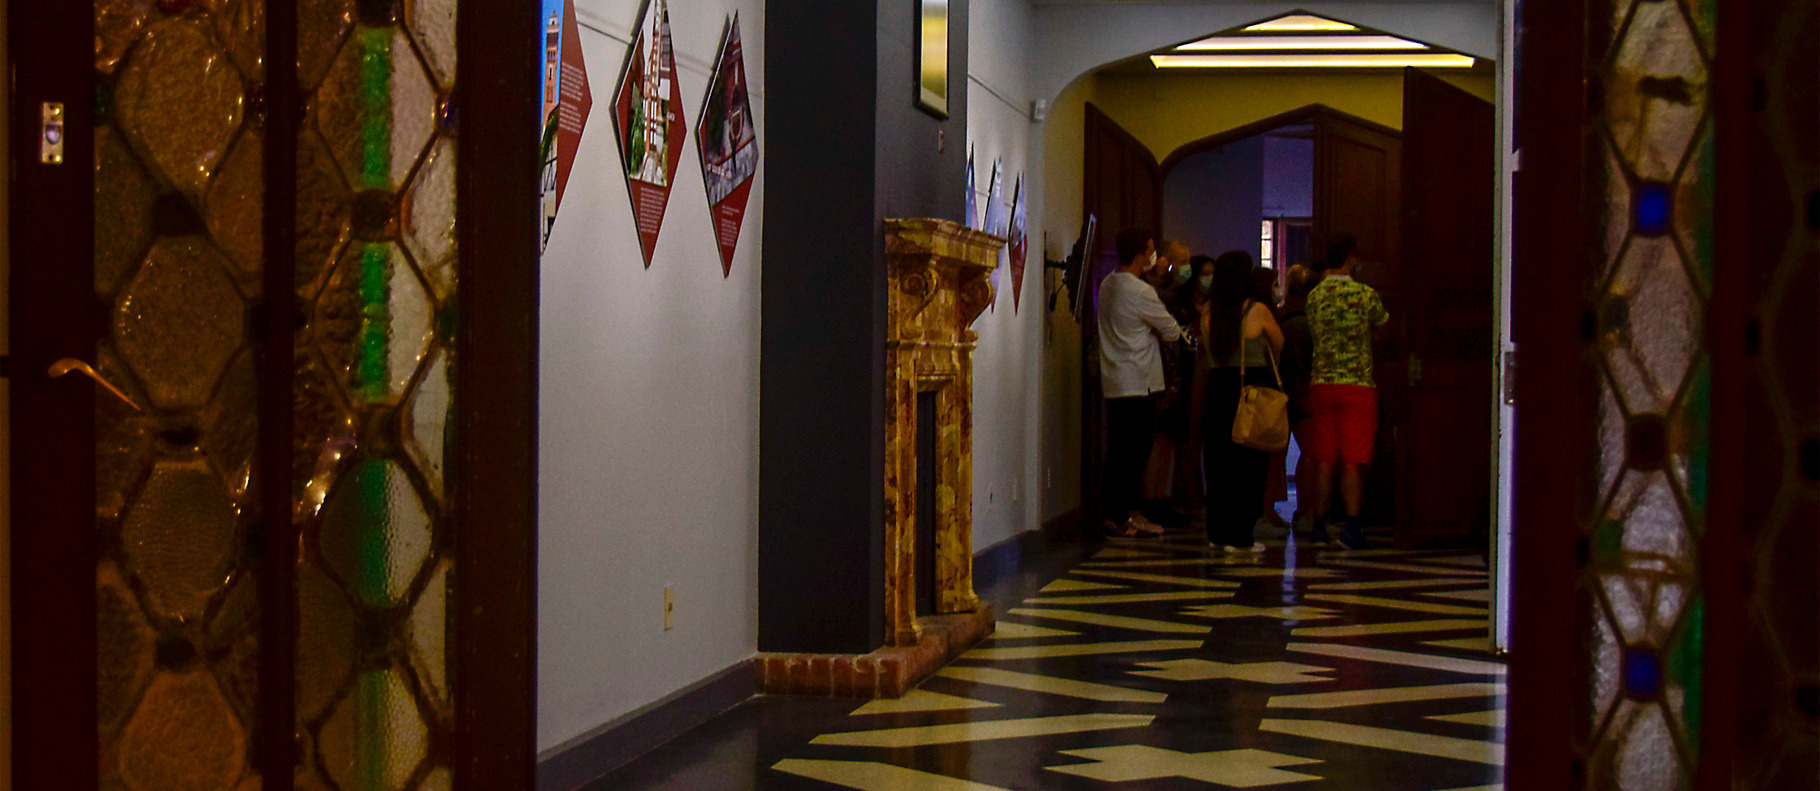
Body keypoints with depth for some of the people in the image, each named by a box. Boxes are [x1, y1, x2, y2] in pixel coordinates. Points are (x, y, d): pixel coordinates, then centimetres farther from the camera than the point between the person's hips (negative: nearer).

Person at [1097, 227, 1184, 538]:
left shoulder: (1107, 285, 10)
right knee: (1134, 453, -3)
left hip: (1112, 384, 9)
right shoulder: (1141, 292, -16)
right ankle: (1121, 516, 0)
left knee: (1119, 453, 12)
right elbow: (1172, 331, -8)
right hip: (1138, 384, -9)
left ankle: (1113, 513, 16)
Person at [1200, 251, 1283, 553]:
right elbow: (1279, 344, 4)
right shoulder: (1257, 311, -10)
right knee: (1249, 466, 3)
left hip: (1217, 390, 4)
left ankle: (1218, 532, 18)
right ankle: (1240, 537, 3)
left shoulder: (1208, 312, 0)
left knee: (1218, 464, 13)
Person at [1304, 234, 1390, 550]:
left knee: (1324, 459, 9)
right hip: (1358, 384, -3)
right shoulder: (1366, 295, -7)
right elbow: (1381, 329, 8)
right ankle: (1351, 527, -7)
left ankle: (1320, 525, 14)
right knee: (1353, 461, -1)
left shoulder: (1314, 296, 3)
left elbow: (1314, 334, 10)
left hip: (1321, 384, 4)